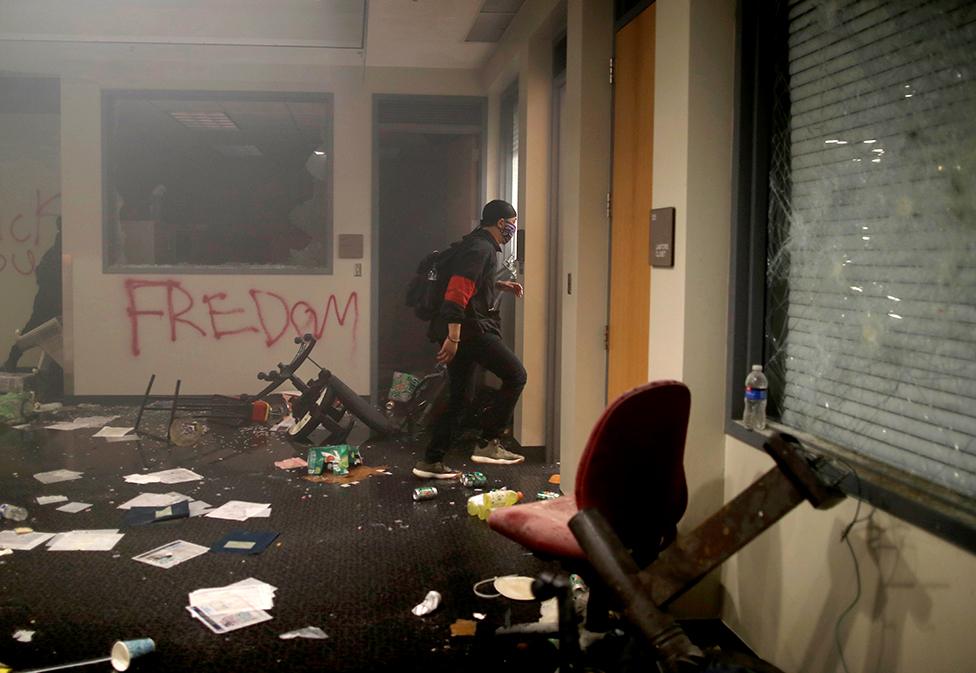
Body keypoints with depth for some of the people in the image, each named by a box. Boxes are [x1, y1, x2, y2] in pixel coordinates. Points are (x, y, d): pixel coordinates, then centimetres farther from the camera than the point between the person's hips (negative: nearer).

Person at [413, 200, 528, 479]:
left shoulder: (478, 245, 20)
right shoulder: (481, 248, -12)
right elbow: (458, 290, -23)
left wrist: (500, 285, 23)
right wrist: (453, 336, -28)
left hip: (459, 330, 10)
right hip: (471, 328, -10)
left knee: (458, 398, 13)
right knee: (515, 375, -5)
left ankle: (431, 461, 15)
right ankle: (488, 443, -5)